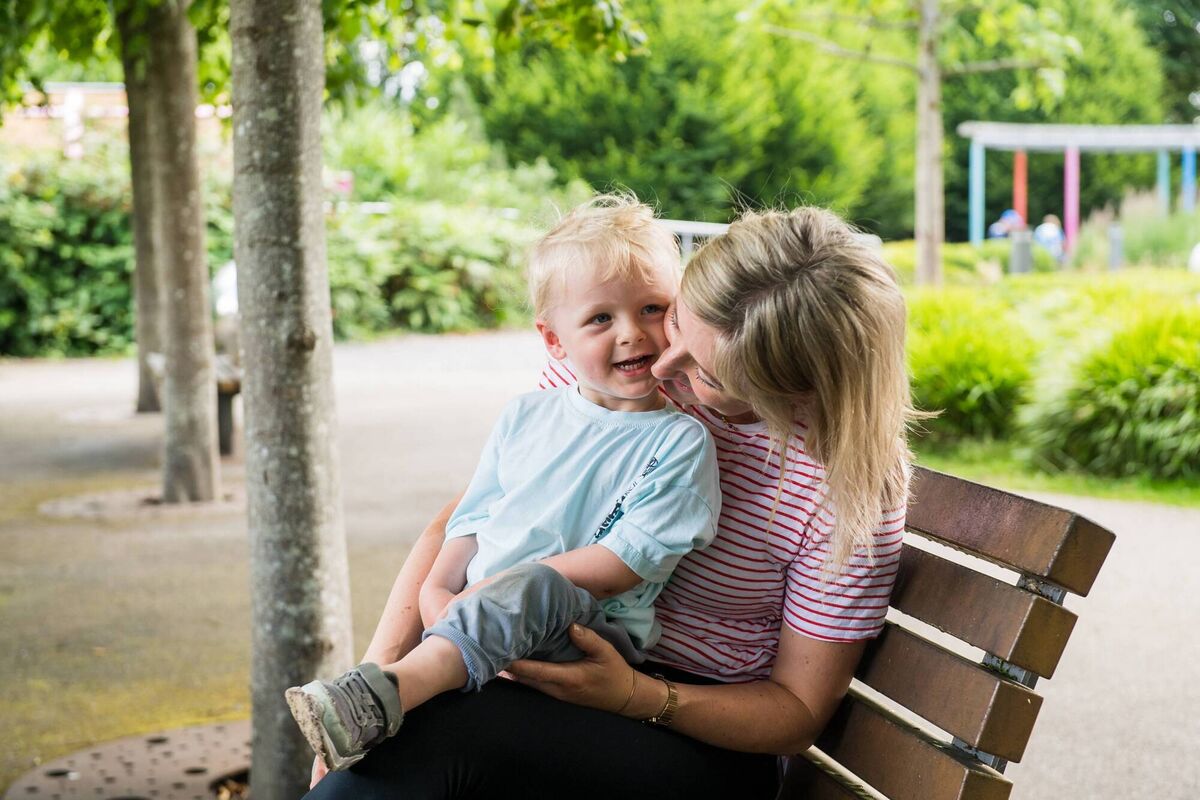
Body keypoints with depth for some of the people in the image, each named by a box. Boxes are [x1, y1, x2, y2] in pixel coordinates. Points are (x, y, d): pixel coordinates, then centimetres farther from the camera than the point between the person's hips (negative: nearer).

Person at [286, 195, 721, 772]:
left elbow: (618, 566, -10)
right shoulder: (524, 418, 17)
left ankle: (381, 698, -52)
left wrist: (489, 594, -15)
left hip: (589, 638, -7)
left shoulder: (680, 443, -1)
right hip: (474, 619, 7)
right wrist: (437, 589, -1)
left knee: (536, 588, -37)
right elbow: (472, 518, 20)